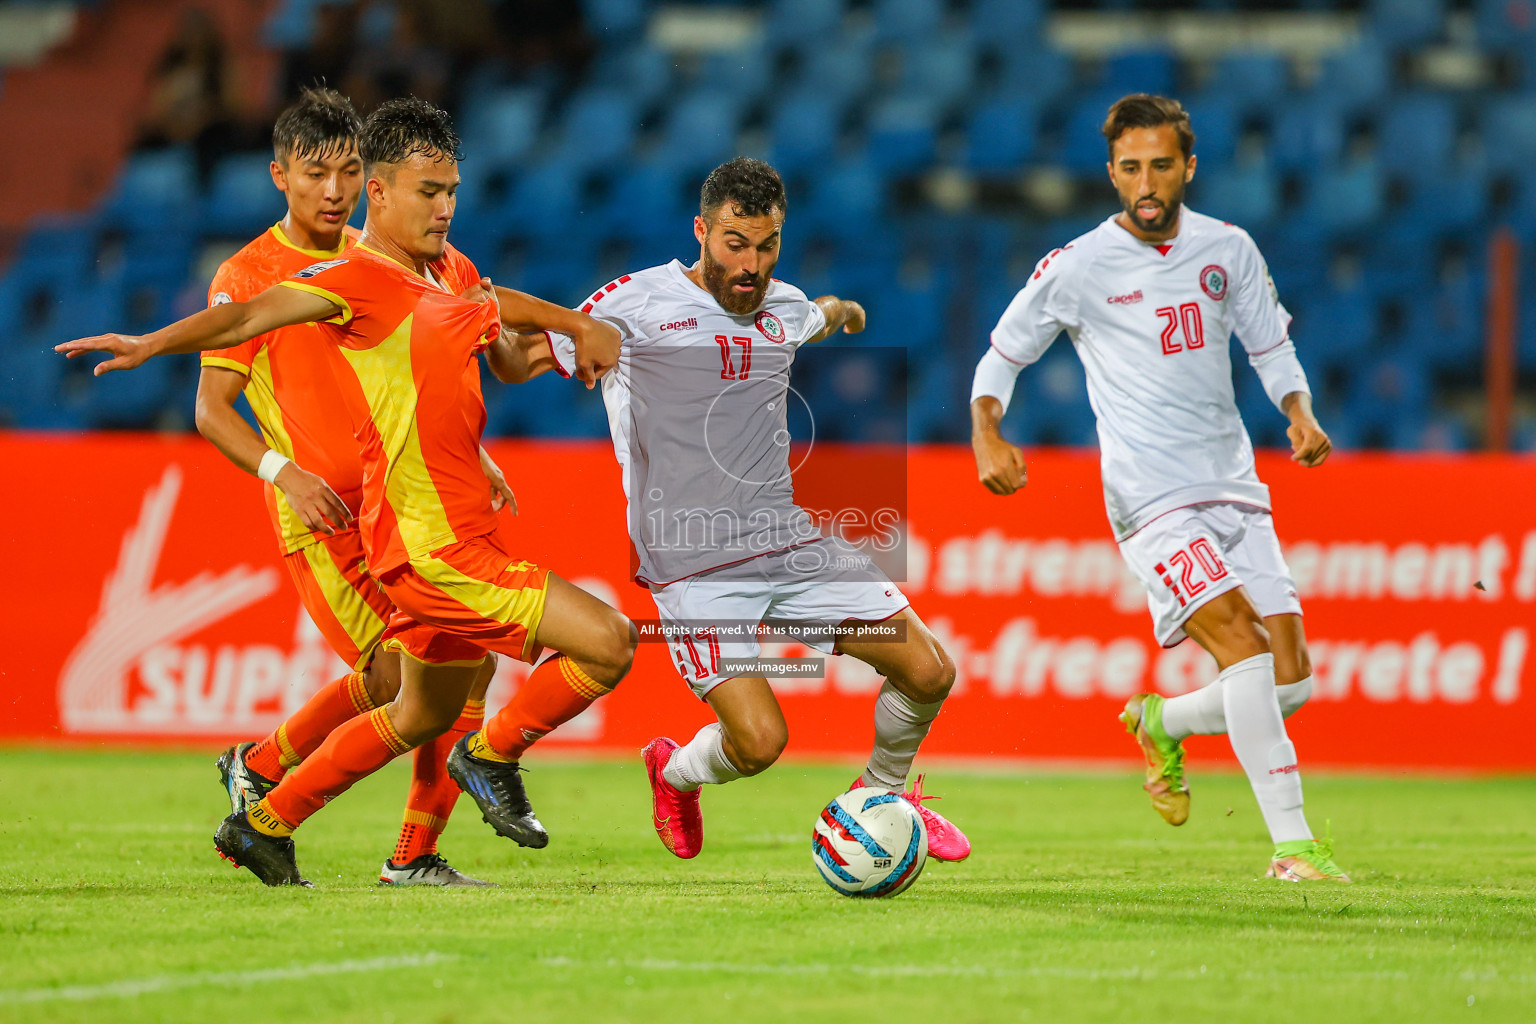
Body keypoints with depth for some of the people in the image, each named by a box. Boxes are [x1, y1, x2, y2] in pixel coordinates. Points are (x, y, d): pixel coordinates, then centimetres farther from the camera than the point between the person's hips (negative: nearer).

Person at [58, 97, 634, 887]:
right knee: (607, 644, -14)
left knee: (424, 715, 23)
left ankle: (264, 825, 32)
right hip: (432, 544, -10)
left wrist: (580, 326, 24)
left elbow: (503, 306, 34)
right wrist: (152, 344, -40)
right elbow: (250, 316, -27)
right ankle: (493, 757, 9)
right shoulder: (356, 278, -15)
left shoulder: (449, 269, 11)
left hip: (463, 529, 10)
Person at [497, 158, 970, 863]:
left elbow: (834, 315, 39)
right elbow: (522, 363, -2)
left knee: (928, 672, -2)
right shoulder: (636, 304, -7)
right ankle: (676, 773, 18)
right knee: (759, 740, -18)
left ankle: (884, 792, 28)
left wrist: (844, 313, 25)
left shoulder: (785, 308, 11)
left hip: (788, 540, 6)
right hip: (693, 565, -6)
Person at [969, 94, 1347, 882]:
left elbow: (1271, 346, 17)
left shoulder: (1228, 250, 7)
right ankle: (1292, 844, -20)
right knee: (1245, 647, -22)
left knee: (1291, 682, 0)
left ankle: (1161, 724, 29)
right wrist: (987, 436, -11)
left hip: (1235, 488, 5)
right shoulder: (1078, 268, -3)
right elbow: (1002, 355, 7)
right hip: (1152, 499, -5)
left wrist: (1302, 415, -2)